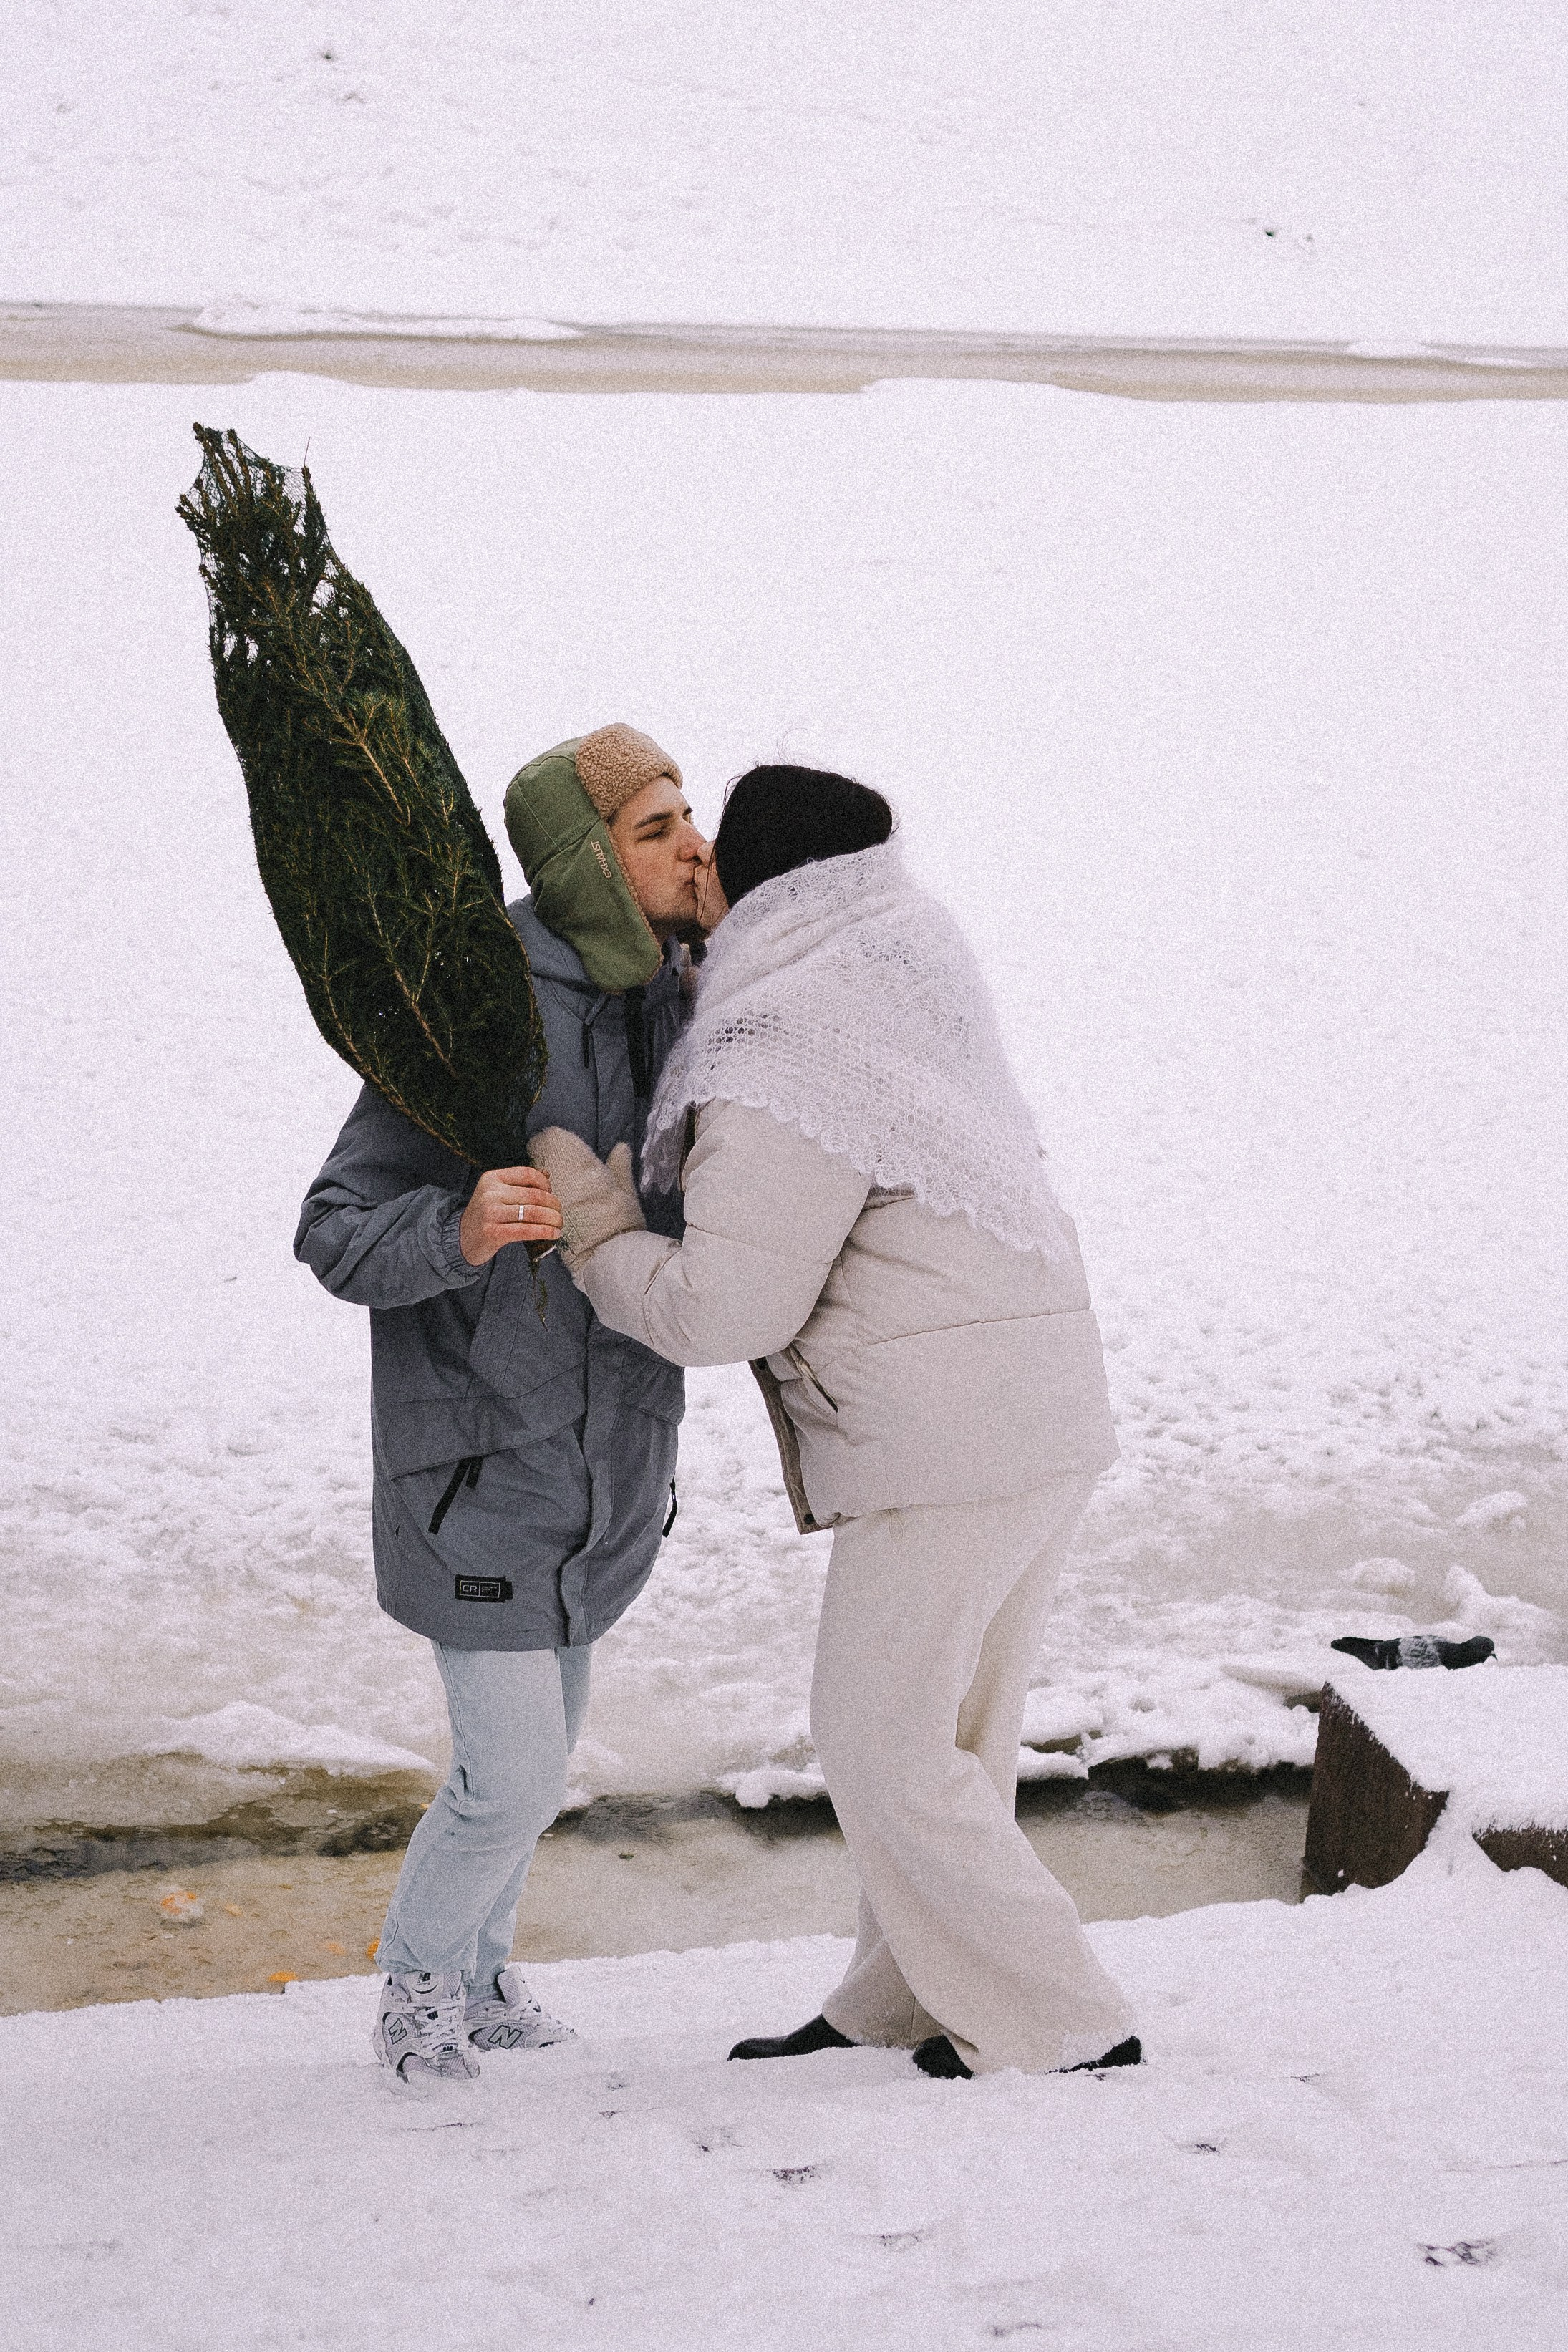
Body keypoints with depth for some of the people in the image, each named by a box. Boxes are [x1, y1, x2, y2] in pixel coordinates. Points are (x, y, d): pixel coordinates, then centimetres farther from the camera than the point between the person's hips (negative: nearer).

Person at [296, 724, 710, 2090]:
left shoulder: (668, 1006, -2)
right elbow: (339, 1238, -22)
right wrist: (459, 1231, -41)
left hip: (612, 1451, 7)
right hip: (484, 1457, -7)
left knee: (539, 1737, 20)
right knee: (513, 1782, -4)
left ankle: (480, 1966, 43)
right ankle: (422, 1975, 26)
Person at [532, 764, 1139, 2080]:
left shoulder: (782, 1073, -17)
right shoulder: (911, 947, 8)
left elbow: (720, 1311, -17)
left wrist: (593, 1225, -3)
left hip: (949, 1436, -9)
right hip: (1049, 1413, 9)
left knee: (881, 1743, 2)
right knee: (946, 1734, 16)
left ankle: (1061, 2028, 7)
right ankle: (896, 2006, 26)